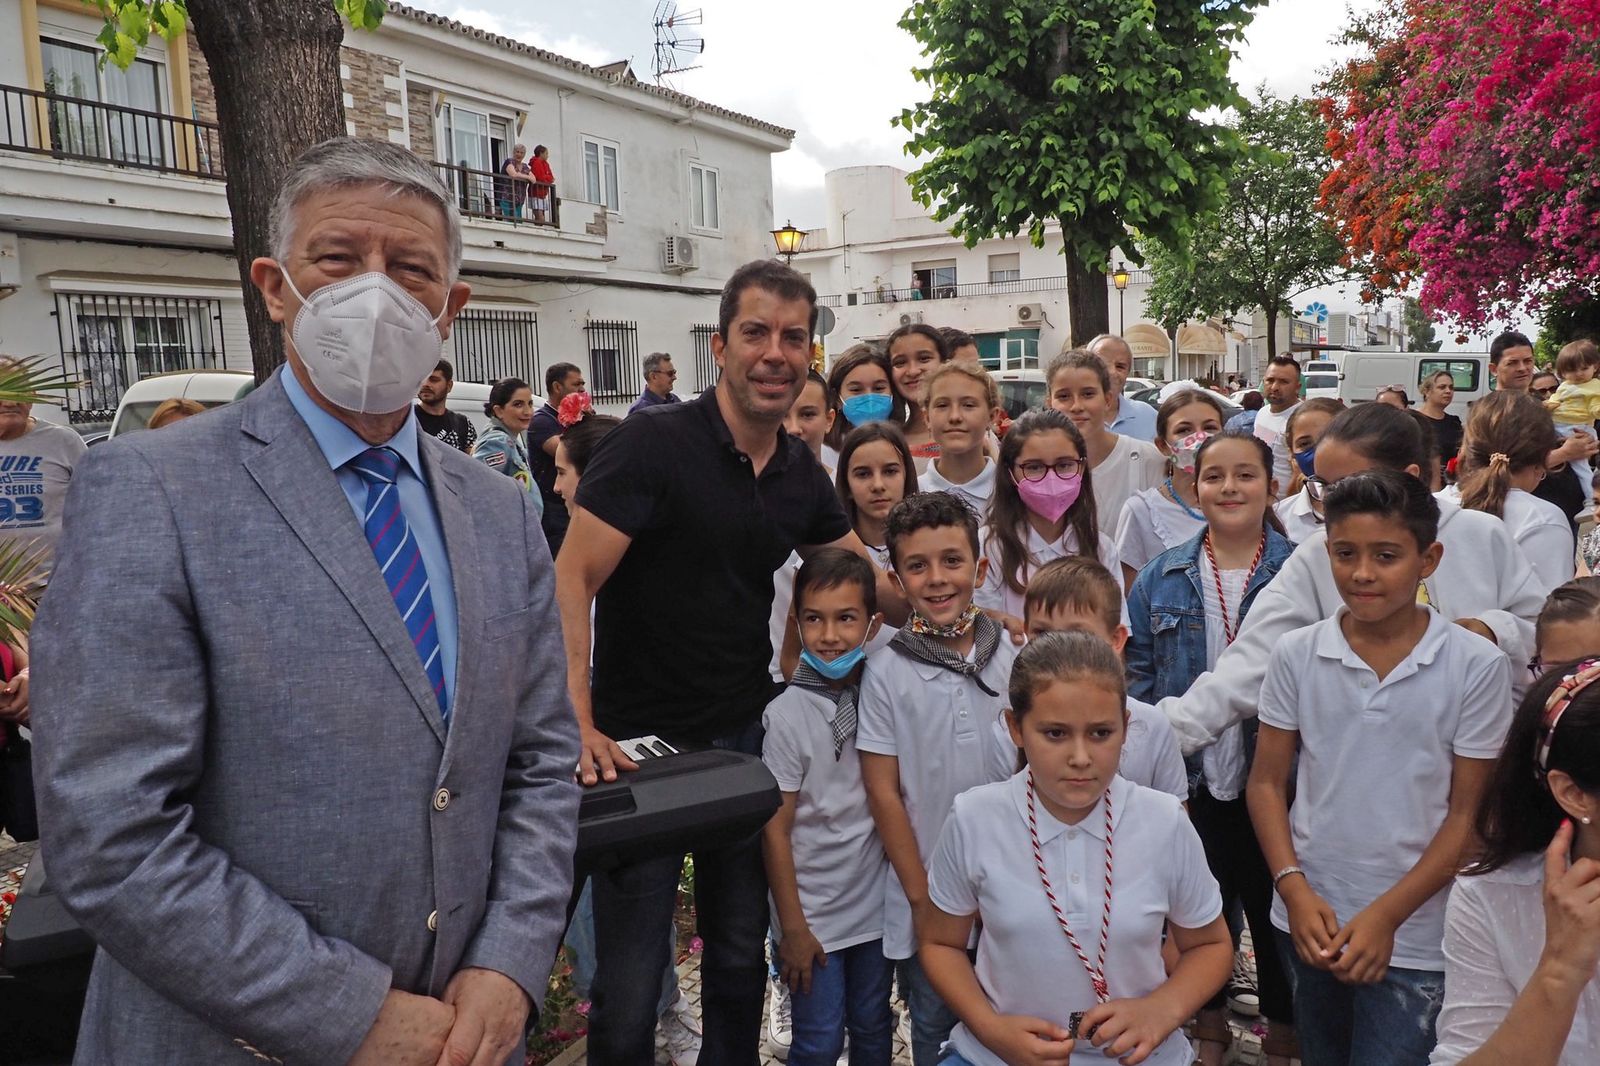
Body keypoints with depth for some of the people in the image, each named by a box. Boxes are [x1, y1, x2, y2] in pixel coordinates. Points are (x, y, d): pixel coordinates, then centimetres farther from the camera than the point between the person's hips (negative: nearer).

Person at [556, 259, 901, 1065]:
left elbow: (866, 581, 14)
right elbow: (571, 581, -19)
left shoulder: (801, 472, 4)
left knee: (741, 952, 18)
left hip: (745, 736, 6)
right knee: (631, 972, 4)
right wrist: (579, 724, -27)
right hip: (639, 740, -5)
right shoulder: (654, 445, -15)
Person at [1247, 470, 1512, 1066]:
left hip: (1414, 941, -3)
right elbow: (1267, 783, 2)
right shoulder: (1296, 655, -4)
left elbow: (1467, 815, -6)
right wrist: (1294, 889, -9)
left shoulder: (1476, 667, -9)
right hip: (1307, 923, 3)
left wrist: (1386, 915, -12)